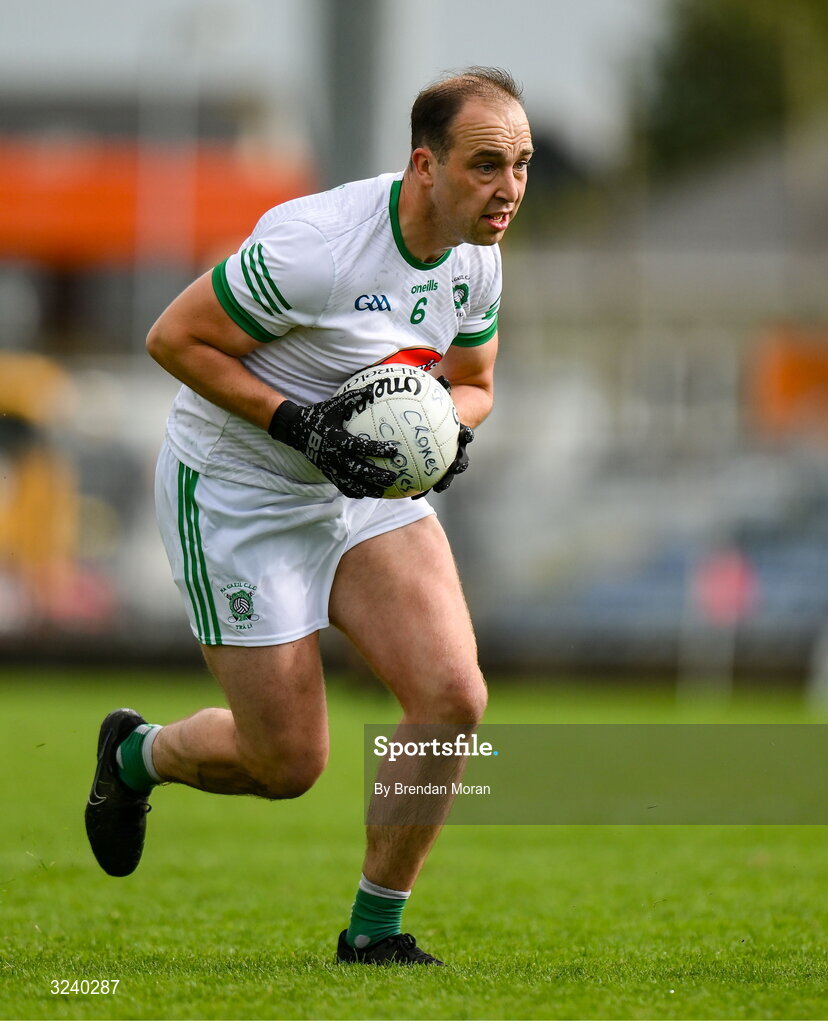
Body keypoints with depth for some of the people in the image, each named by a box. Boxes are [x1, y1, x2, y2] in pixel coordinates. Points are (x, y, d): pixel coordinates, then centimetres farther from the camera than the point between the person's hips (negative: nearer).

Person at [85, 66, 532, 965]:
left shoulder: (476, 258, -4)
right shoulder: (314, 246, -29)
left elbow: (469, 382, 13)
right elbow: (174, 337, -21)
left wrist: (447, 434, -10)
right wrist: (297, 422, -27)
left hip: (364, 487, 7)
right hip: (237, 492, -7)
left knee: (453, 698, -13)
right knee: (289, 764, -3)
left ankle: (375, 929, 4)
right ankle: (135, 755, 31)